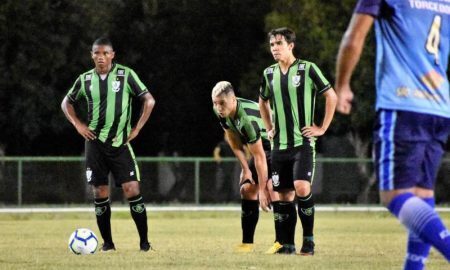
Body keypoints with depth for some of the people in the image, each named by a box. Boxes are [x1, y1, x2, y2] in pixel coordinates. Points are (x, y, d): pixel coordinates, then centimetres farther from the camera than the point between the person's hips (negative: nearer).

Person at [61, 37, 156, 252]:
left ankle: (144, 242, -4)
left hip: (120, 142, -3)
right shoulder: (85, 79, 5)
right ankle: (107, 242, 10)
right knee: (100, 193, 2)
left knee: (132, 190, -10)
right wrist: (78, 125, 3)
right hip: (95, 142, 3)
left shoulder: (126, 75, -4)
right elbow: (67, 102, 18)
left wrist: (137, 128, -5)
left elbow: (149, 101, -1)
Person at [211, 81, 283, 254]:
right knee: (247, 188, 4)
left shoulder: (247, 119, -36)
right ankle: (247, 243, 10)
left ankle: (281, 241, -28)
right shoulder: (221, 111, -11)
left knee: (272, 186, -26)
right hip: (262, 146, 9)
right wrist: (245, 168, 0)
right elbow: (233, 139, 4)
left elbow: (259, 157, -33)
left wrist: (263, 190, -30)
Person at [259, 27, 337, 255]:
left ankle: (308, 240, -7)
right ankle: (287, 243, 12)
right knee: (284, 195, 5)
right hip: (279, 144, 5)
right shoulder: (269, 73, 10)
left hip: (303, 142, -5)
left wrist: (322, 128, -4)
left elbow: (331, 96, -2)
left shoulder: (307, 69, -6)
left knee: (302, 188, -19)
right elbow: (263, 101, 29)